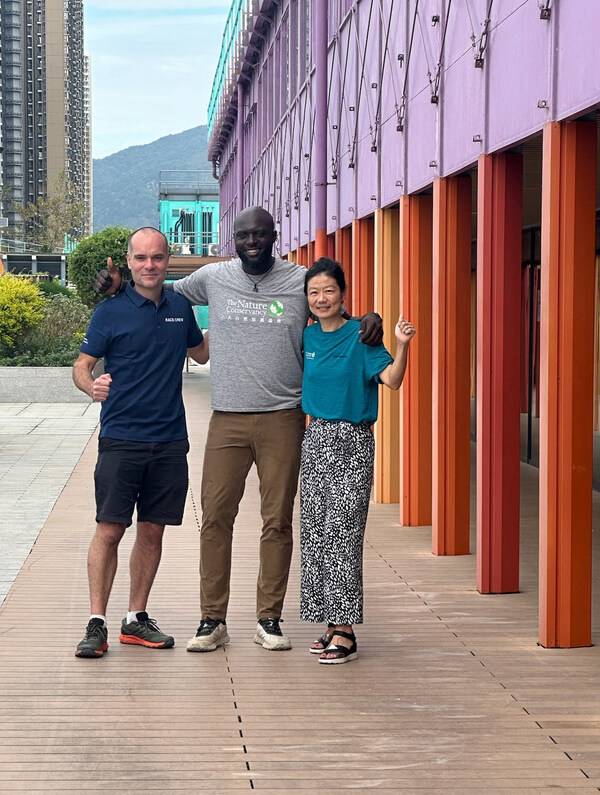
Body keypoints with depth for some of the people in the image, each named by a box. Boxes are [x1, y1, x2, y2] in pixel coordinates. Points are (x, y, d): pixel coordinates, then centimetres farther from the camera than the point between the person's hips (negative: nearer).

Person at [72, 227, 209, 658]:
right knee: (109, 530, -7)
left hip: (170, 441, 4)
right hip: (121, 439, -4)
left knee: (152, 531, 9)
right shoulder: (111, 311, -3)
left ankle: (137, 619, 19)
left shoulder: (180, 306, 9)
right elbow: (81, 366, 0)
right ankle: (97, 624, -2)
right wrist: (92, 386, -22)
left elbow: (201, 352, 27)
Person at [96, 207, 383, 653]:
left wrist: (369, 321, -7)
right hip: (227, 418, 1)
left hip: (283, 419, -1)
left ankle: (269, 619, 13)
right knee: (216, 518, -1)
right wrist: (121, 286, 6)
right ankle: (213, 620, 8)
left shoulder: (302, 281, 3)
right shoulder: (213, 278, 7)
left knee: (277, 521, 3)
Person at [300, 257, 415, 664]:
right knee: (315, 534, 8)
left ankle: (345, 633, -6)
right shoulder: (309, 336, 8)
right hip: (316, 437, 6)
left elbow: (391, 379, -20)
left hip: (353, 441, -6)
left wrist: (402, 346, -37)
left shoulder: (360, 336, -9)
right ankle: (334, 625, 16)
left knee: (342, 535, -9)